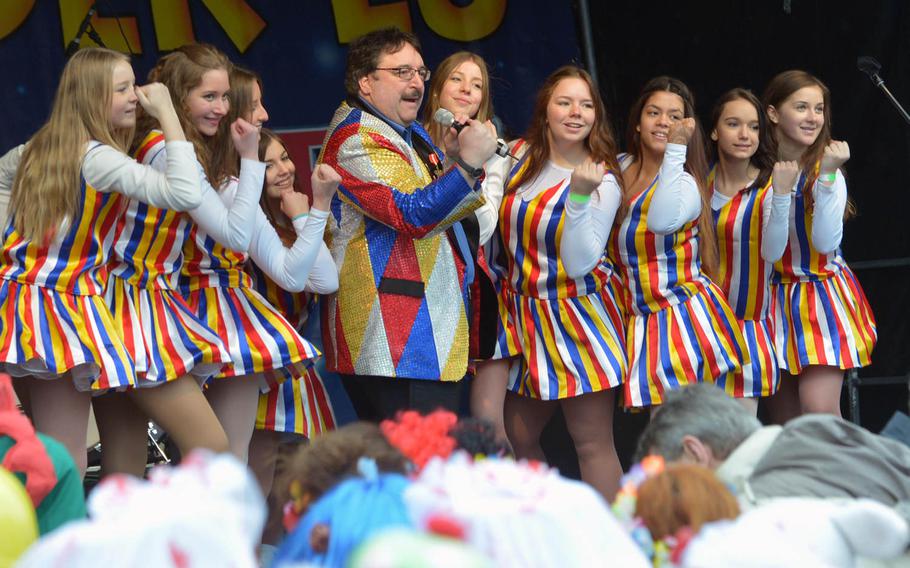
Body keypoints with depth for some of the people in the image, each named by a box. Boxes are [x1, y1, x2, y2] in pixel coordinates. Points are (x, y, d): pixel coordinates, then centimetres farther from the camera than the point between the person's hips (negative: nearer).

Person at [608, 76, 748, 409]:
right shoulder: (619, 168, 9)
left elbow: (662, 221, -36)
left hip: (684, 317, -6)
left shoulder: (684, 183, -11)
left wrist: (676, 148, -31)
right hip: (642, 322, 6)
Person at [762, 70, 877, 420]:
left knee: (820, 412, -16)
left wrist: (827, 175, -26)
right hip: (776, 296, 3)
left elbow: (826, 241, -21)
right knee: (785, 421, 7)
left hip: (824, 295, -3)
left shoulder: (826, 171, -10)